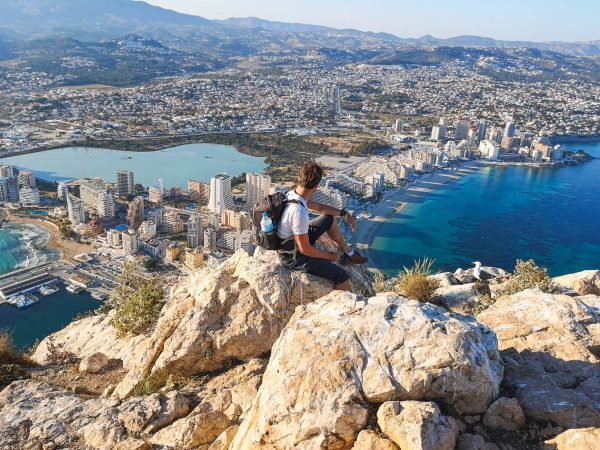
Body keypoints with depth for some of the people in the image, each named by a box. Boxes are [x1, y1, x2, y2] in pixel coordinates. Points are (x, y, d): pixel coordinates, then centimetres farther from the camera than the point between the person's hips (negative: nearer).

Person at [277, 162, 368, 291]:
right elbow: (305, 249, -28)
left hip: (293, 240, 9)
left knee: (330, 218, 21)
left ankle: (348, 254, 35)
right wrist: (329, 256, -12)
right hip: (293, 257, -9)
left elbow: (319, 208, 10)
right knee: (342, 277, -16)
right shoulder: (299, 212, -36)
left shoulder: (292, 194, -9)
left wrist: (344, 213, 4)